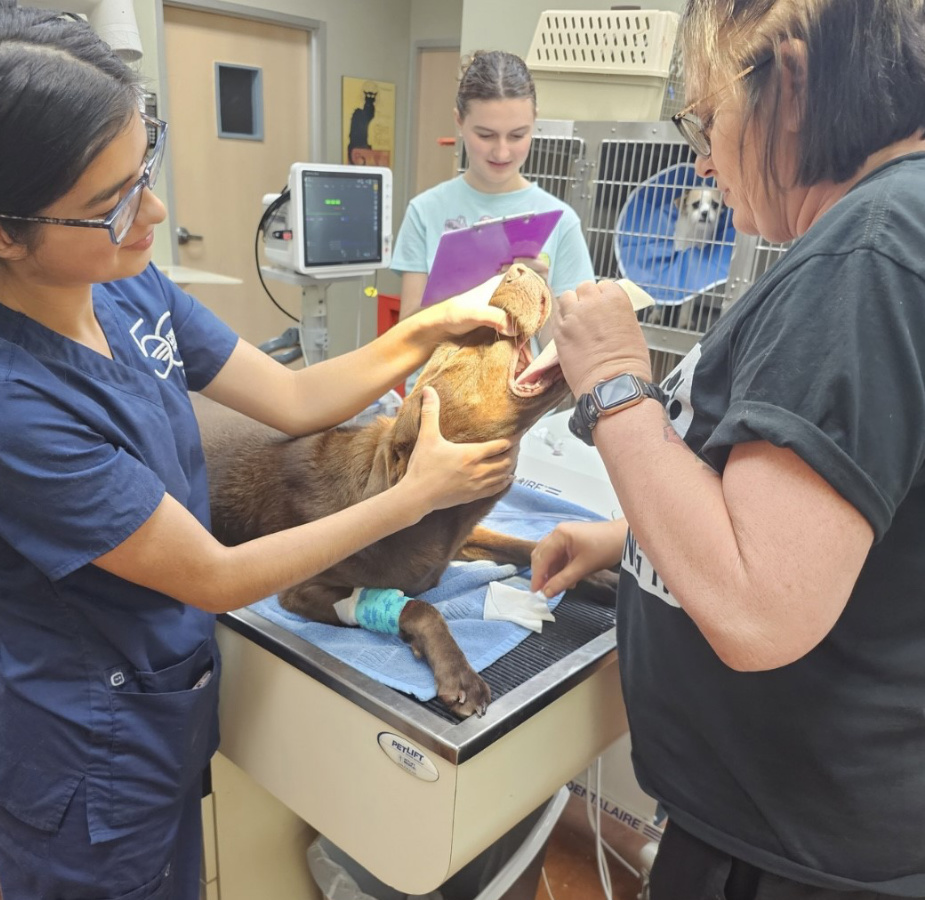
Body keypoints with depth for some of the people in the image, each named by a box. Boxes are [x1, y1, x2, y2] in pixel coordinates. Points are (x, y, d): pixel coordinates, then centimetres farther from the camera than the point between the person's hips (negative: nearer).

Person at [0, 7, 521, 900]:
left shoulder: (125, 283, -10)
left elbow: (294, 397, -3)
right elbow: (215, 578, -25)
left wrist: (425, 330, -17)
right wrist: (417, 494, -20)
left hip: (173, 697, 6)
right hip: (91, 758, -6)